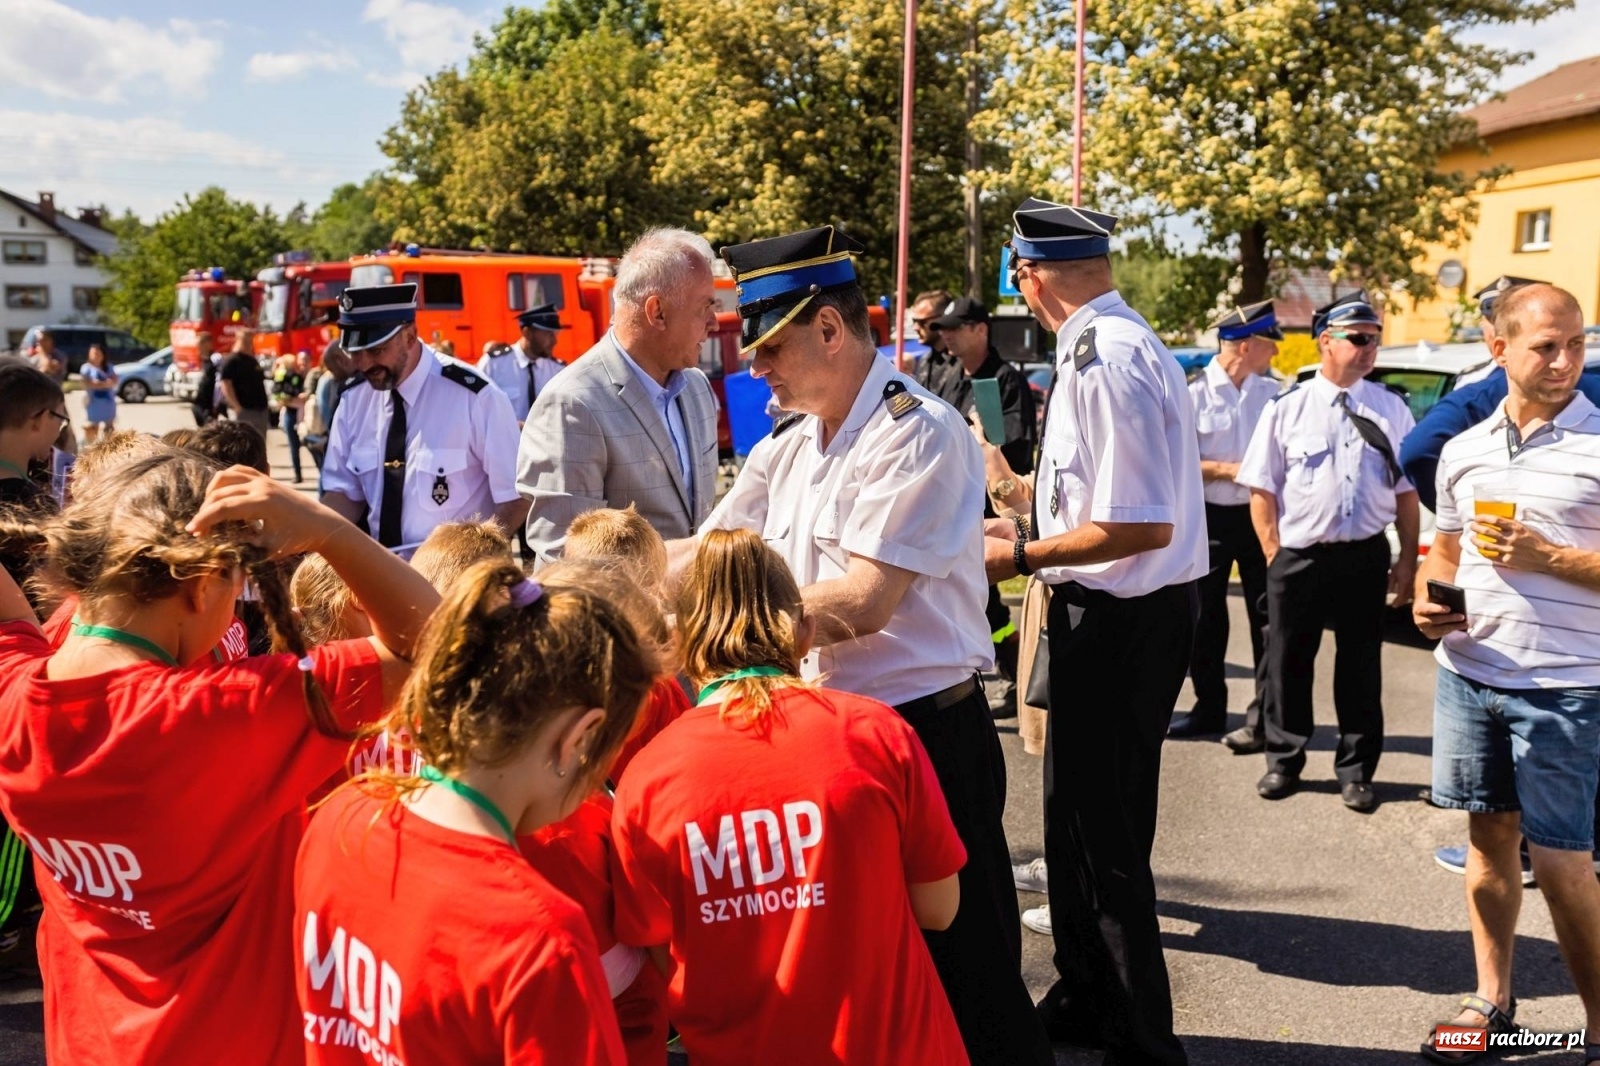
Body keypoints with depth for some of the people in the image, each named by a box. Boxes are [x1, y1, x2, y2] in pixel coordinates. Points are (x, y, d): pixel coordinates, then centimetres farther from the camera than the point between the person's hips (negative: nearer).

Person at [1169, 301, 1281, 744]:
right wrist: (1227, 469, -16)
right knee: (1205, 616, 10)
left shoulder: (1271, 392, 3)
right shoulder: (1195, 394, -6)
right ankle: (1209, 707, 26)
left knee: (1267, 615, 0)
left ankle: (1263, 717, 9)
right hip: (1210, 517, -1)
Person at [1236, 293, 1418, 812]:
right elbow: (1262, 489, 0)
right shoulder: (1288, 408, -1)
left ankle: (1355, 771, 22)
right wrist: (1273, 553, -4)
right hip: (1297, 556, -1)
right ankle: (1284, 761, 25)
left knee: (1361, 665, 10)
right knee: (1288, 663, 9)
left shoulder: (1391, 408, 5)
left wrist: (1408, 559, 2)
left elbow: (1406, 490, 6)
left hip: (1365, 556, 1)